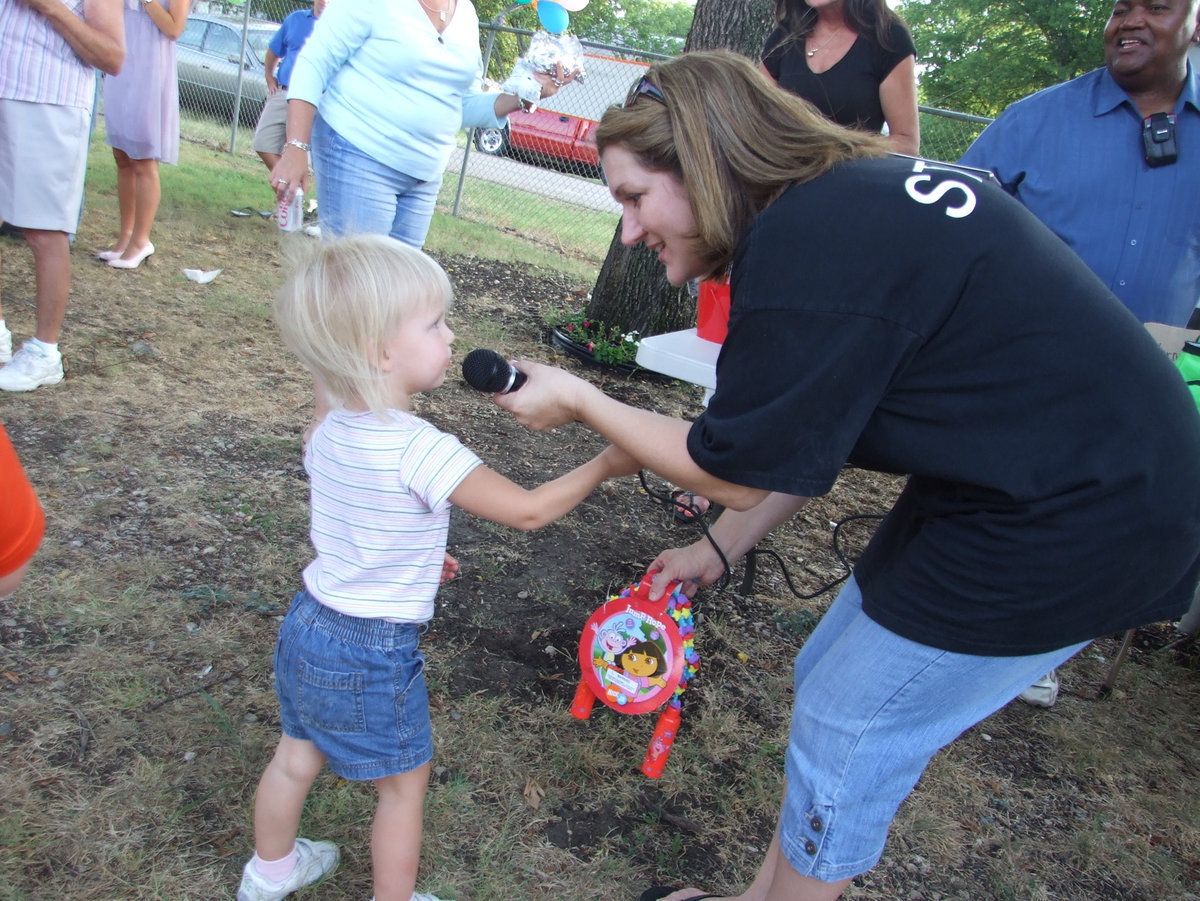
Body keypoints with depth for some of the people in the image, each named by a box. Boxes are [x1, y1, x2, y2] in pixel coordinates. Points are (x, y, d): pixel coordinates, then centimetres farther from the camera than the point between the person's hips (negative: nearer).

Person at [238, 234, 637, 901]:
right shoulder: (422, 451, -28)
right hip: (375, 653, -8)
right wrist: (605, 465, -9)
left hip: (309, 623, 8)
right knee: (405, 784, 15)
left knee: (297, 757, 28)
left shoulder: (330, 433, -3)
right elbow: (528, 511, -21)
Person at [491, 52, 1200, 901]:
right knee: (828, 678, 18)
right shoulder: (851, 194, 5)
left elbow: (739, 468, -14)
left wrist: (579, 400, -3)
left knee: (844, 732, 5)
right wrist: (721, 547, 17)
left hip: (1071, 525, -9)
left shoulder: (808, 248, -25)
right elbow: (817, 428, 11)